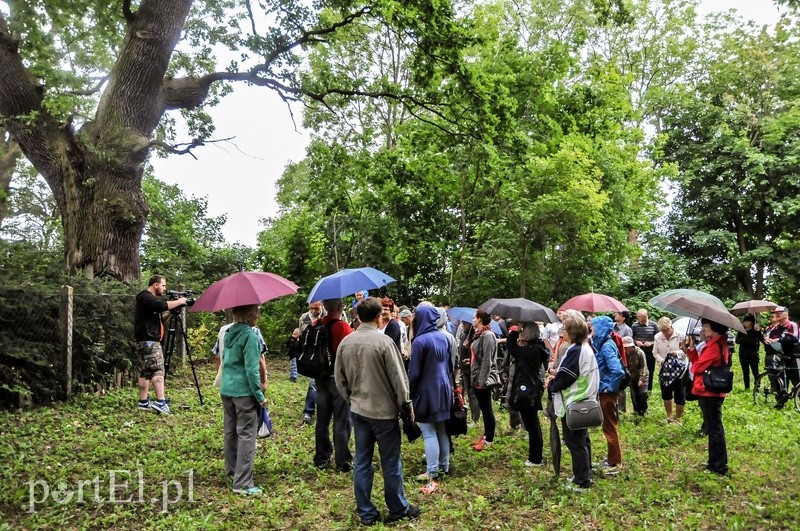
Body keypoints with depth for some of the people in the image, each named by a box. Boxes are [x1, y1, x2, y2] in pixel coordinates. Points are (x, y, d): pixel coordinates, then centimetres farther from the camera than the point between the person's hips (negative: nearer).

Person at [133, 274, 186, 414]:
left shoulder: (152, 298, 21)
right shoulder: (145, 297, -10)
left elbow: (161, 315, 21)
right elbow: (163, 306, -27)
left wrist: (173, 310, 5)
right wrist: (179, 302, -14)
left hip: (150, 340, 11)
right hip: (147, 340, -11)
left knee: (146, 371, 10)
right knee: (157, 369, -15)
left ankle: (144, 402, 14)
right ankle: (160, 402, -21)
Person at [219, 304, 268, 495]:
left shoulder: (229, 333, 8)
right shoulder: (250, 335, -16)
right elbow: (252, 369, -19)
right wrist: (260, 395, -13)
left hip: (226, 390, 8)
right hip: (244, 391, -8)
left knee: (230, 432, 19)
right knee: (246, 435, -2)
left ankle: (231, 469, 35)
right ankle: (243, 483, -1)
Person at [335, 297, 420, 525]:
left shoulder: (345, 343, -1)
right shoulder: (384, 341, -17)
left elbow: (340, 379, 7)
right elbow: (398, 378, -13)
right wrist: (407, 406, -1)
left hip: (358, 411, 5)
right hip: (384, 411, -5)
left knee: (362, 462, 12)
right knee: (391, 462, 9)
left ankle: (366, 513, 21)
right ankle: (398, 509, 24)